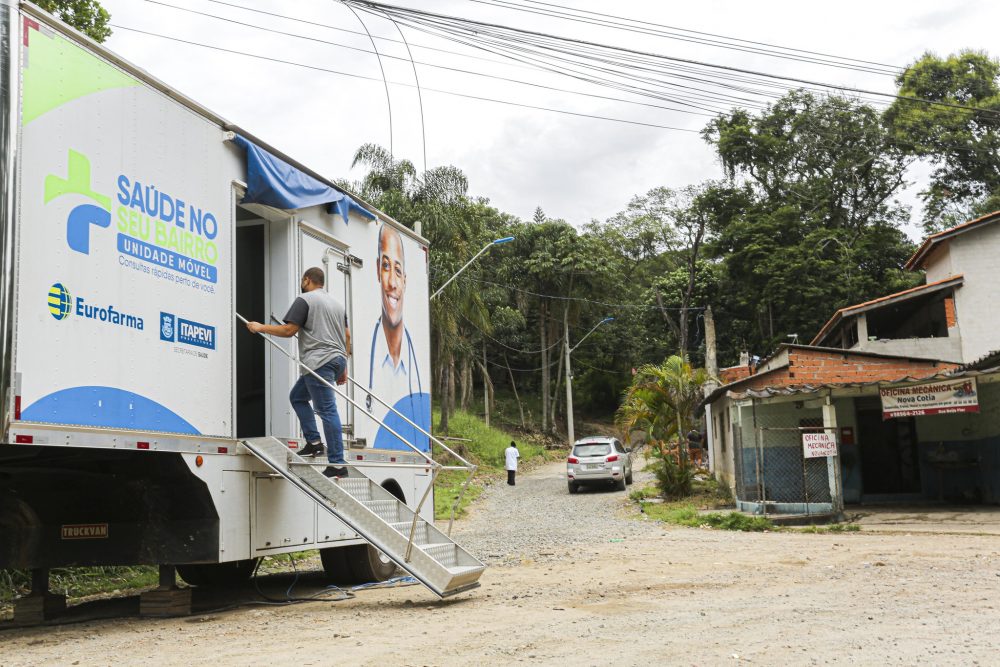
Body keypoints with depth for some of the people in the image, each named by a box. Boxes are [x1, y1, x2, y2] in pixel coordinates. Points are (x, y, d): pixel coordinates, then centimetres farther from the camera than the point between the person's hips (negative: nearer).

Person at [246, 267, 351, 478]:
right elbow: (347, 336, 20)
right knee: (297, 396, 21)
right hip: (337, 359, 9)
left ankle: (337, 464, -12)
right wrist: (344, 368, 23)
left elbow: (289, 330, -8)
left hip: (319, 362, -9)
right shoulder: (337, 303, 22)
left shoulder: (304, 300, -2)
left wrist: (261, 328, 5)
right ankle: (314, 441, 13)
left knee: (327, 411, -10)